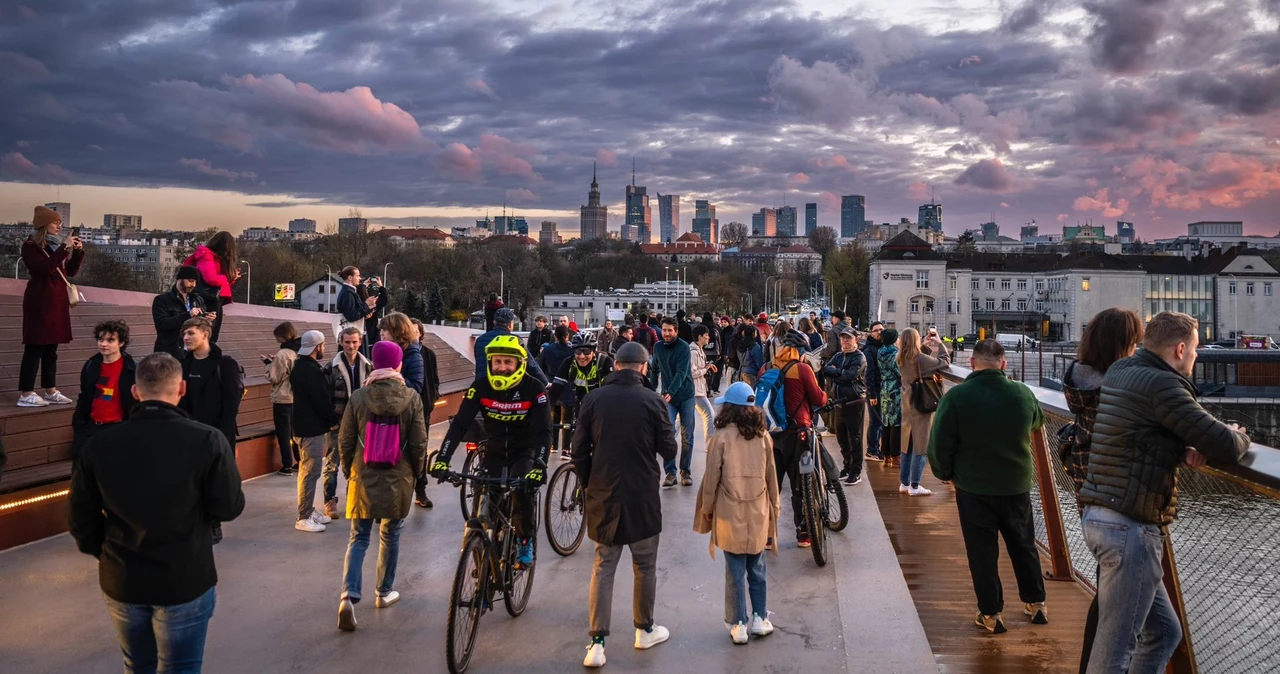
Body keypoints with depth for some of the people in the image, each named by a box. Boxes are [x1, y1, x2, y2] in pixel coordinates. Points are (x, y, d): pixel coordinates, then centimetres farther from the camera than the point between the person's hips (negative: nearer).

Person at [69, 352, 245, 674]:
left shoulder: (100, 444, -7)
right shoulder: (207, 440, -18)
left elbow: (80, 516, 0)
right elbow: (229, 508, -11)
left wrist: (105, 552, 17)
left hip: (120, 581, 4)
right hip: (186, 581, -3)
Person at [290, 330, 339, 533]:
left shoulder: (300, 366, 12)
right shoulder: (312, 370, -20)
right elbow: (322, 401, -20)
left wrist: (328, 420, 13)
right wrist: (334, 420, -5)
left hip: (304, 425, 11)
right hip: (312, 427, -11)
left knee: (307, 471, 17)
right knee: (310, 472, -5)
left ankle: (309, 511, 26)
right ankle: (304, 518, 0)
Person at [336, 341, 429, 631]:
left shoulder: (359, 396, -7)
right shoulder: (411, 398, -9)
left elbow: (345, 441, -2)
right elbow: (419, 443, -6)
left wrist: (348, 471, 14)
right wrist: (415, 473, 11)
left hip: (363, 478, 0)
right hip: (397, 479, 0)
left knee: (358, 538, 7)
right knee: (390, 536, 16)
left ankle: (349, 596, -8)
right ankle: (384, 592, 27)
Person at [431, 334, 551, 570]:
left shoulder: (534, 388, -22)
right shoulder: (480, 386, -16)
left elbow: (544, 431, -26)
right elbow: (460, 423, -20)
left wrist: (539, 466, -41)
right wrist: (442, 458, -32)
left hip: (524, 450, -2)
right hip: (494, 450, 3)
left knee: (523, 489, -25)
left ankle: (525, 541, 0)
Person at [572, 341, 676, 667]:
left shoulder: (593, 399, -4)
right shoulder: (652, 401, -11)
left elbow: (580, 451, -1)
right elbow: (668, 451, -5)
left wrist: (589, 485, 13)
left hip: (602, 497, 2)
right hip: (642, 497, -2)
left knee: (602, 568, 9)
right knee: (645, 567, 15)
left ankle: (597, 642, 5)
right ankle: (645, 630, 29)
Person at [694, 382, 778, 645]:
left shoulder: (721, 438, -12)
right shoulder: (763, 436, -1)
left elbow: (711, 478, -8)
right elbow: (771, 476, 5)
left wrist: (706, 510, 5)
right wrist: (774, 509, 17)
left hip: (730, 515, -3)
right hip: (758, 514, 3)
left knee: (735, 571, 5)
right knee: (757, 568, 15)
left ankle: (738, 624, 11)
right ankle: (760, 618, 22)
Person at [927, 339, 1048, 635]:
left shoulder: (956, 397, -18)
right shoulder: (1023, 394, -7)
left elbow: (940, 444, -13)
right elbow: (1037, 422, 15)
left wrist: (945, 473, 4)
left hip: (973, 488, -3)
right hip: (1017, 485, 3)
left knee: (982, 551, 8)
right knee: (1024, 546, 20)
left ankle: (991, 614, 14)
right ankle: (1036, 603, 33)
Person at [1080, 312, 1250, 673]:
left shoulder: (1120, 372, 11)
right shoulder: (1160, 384, -16)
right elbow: (1226, 449, -15)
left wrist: (1182, 450, 2)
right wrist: (1238, 435, 9)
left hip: (1102, 517, 10)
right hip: (1130, 529, -10)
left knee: (1164, 631, 19)